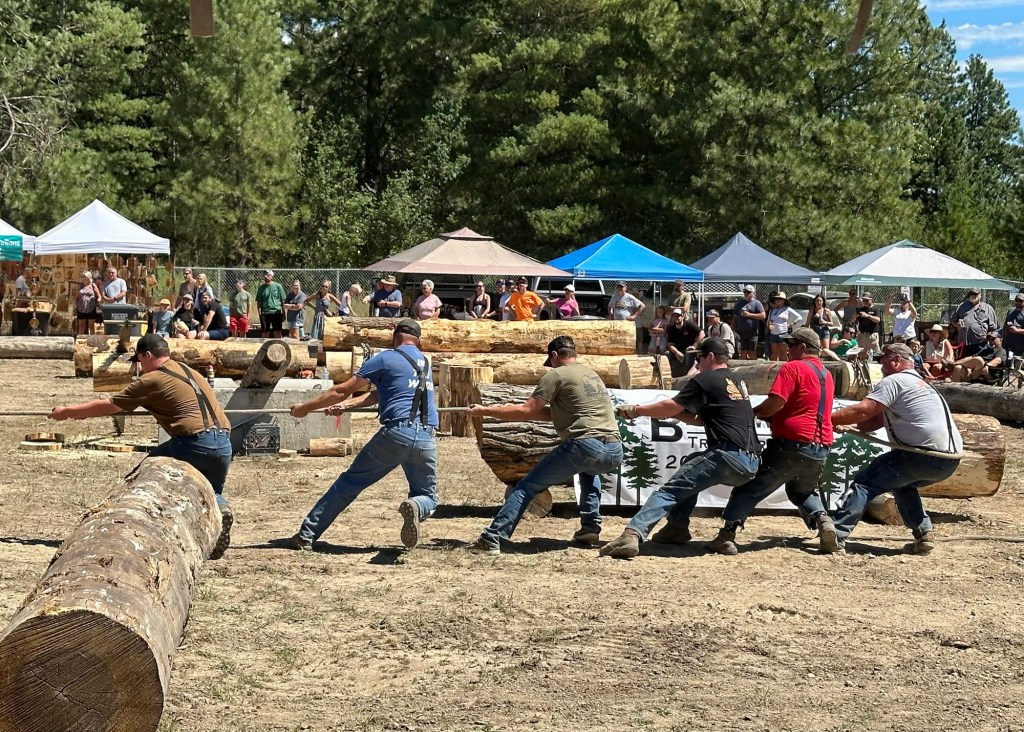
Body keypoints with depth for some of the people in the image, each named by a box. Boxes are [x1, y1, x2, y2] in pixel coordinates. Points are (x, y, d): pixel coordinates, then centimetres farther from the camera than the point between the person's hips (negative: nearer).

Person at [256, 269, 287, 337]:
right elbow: (258, 302, 9)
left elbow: (283, 301, 5)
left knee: (277, 333, 1)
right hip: (265, 313, 2)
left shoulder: (278, 286, 2)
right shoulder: (261, 288, 7)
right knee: (265, 333, 6)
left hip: (276, 312, -2)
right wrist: (259, 313, -1)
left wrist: (283, 313, 3)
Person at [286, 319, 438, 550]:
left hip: (395, 434, -3)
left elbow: (342, 391, 8)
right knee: (428, 496, 17)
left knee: (350, 482, 8)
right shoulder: (425, 362, 24)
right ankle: (416, 507, -20)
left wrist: (305, 408, 16)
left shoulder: (385, 358, 6)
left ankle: (307, 535, 7)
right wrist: (348, 405, 22)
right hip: (426, 439, 3)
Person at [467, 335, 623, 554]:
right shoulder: (592, 374, 28)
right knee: (589, 469, 41)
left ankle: (491, 539, -9)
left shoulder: (556, 375, 4)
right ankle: (590, 528, 25)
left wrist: (485, 411, 11)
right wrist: (514, 411, 35)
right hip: (615, 453, 7)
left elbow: (526, 412, 1)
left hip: (585, 445, -7)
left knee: (527, 487, 2)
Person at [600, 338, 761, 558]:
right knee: (691, 464, 30)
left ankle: (633, 534, -32)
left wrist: (635, 410, 9)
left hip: (729, 457, -9)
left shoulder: (705, 380, 0)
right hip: (751, 463, 9)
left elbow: (670, 407, -3)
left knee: (671, 490, -12)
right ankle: (677, 528, 19)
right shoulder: (738, 383, 27)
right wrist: (672, 412, 22)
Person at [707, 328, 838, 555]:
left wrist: (754, 412, 0)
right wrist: (769, 415, 15)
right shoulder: (827, 374, 18)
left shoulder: (793, 368, -7)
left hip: (792, 443, -7)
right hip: (821, 450, 7)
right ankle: (822, 519, 2)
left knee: (750, 488, 0)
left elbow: (776, 402, -17)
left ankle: (727, 535, -7)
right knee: (803, 491, 29)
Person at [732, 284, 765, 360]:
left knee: (752, 352, -2)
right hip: (741, 332, 4)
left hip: (752, 333, -4)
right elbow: (735, 317, 20)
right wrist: (734, 330, 12)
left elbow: (763, 316, -9)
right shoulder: (739, 303, 16)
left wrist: (749, 314, -13)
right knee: (743, 352, 4)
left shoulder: (756, 303, 1)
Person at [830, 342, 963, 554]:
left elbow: (862, 411, -13)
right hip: (950, 460, 9)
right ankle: (923, 535, 19)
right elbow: (876, 420, 22)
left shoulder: (894, 381, 0)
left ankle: (837, 535, -20)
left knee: (865, 482, -6)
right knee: (900, 482, 32)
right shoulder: (920, 383, 29)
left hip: (926, 455, -9)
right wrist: (843, 426, 10)